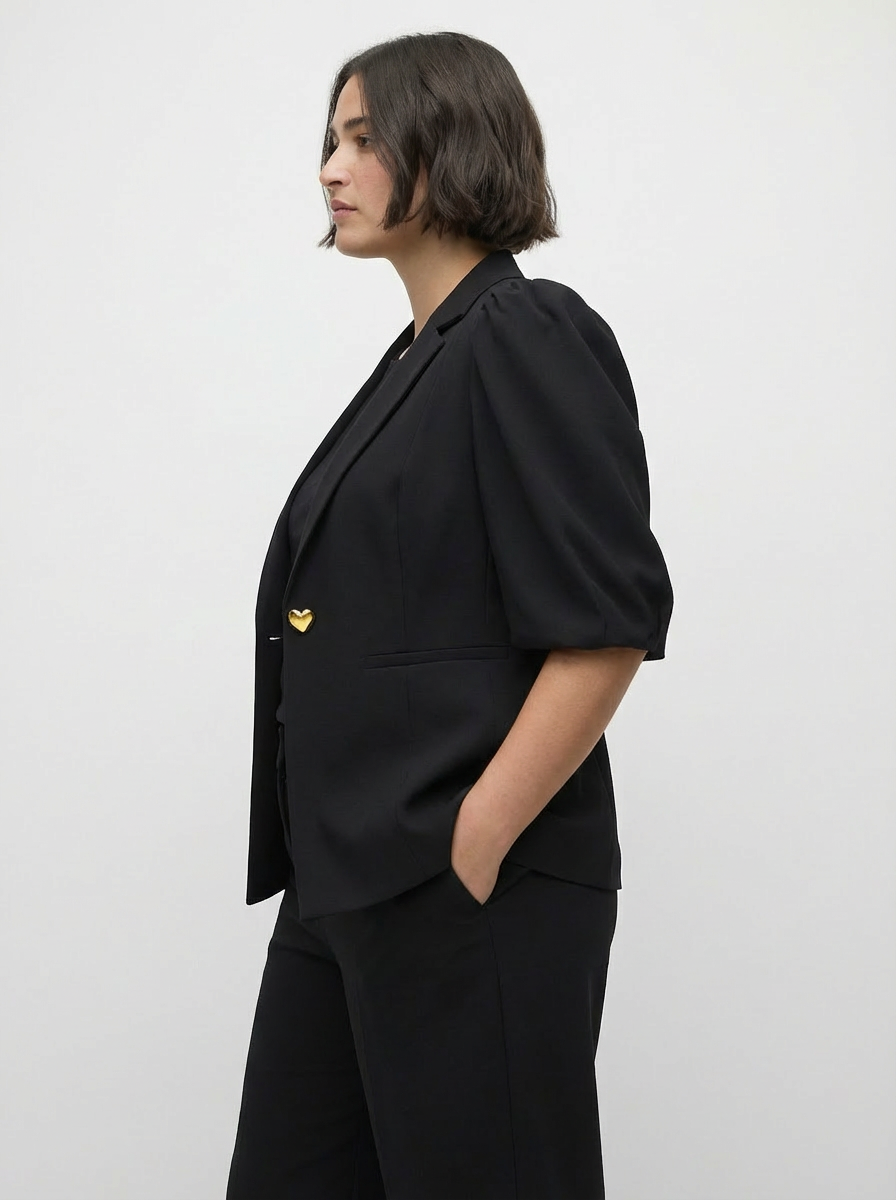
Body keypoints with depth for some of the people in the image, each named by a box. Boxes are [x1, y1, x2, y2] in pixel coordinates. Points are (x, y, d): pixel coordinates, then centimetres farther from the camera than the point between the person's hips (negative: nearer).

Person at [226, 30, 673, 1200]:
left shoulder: (532, 339, -11)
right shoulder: (415, 360, 15)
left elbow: (608, 628, -19)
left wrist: (476, 846, -19)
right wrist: (343, 864, 14)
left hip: (474, 891, -9)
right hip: (350, 883, 9)